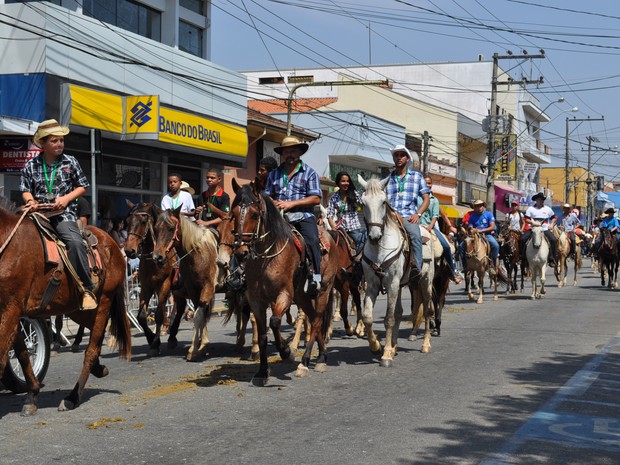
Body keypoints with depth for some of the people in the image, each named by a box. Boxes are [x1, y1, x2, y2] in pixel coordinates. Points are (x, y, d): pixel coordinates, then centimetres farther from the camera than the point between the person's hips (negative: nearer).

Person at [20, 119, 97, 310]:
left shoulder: (70, 162, 5)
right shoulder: (31, 165, 8)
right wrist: (30, 201, -9)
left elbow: (82, 187, 9)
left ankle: (87, 289, -23)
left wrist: (66, 198, -7)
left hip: (64, 214, -3)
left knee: (75, 241, -30)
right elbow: (25, 189, 14)